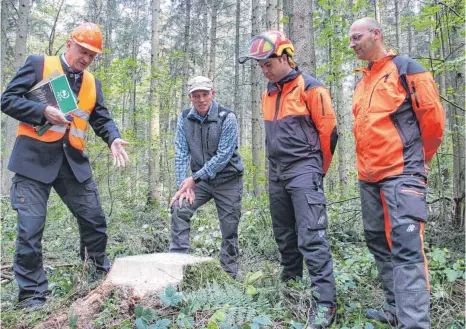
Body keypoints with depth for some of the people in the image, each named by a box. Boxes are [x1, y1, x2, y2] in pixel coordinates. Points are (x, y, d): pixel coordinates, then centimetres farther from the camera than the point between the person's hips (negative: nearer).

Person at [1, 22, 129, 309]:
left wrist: (114, 139, -9)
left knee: (95, 221, 7)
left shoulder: (93, 83, 17)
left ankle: (101, 278, 26)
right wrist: (44, 111, -18)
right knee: (31, 229, -4)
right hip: (34, 158, -4)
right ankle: (32, 294, 10)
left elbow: (102, 119, 12)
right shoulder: (38, 64, 2)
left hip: (74, 161, 5)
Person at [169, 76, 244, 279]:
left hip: (228, 179, -3)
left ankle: (229, 275, 18)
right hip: (200, 179, 3)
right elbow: (181, 153, -6)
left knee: (229, 229, 1)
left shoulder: (227, 118, -16)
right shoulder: (185, 119, -3)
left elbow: (223, 156, -20)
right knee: (179, 208, -18)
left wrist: (194, 178, -22)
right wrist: (183, 185, -18)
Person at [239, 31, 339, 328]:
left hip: (303, 171, -7)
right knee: (284, 235, 15)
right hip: (277, 173, 8)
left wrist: (318, 168, 3)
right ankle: (289, 285, 30)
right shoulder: (268, 94, 15)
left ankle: (326, 301, -7)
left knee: (311, 237, -12)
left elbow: (328, 129, -6)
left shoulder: (309, 87, -8)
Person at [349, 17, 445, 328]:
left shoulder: (406, 69, -4)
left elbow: (432, 117, -5)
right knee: (379, 242, 12)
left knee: (406, 246, -14)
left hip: (401, 173, -8)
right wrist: (370, 163, 18)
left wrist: (415, 159, 5)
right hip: (368, 177, 8)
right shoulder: (361, 82, 18)